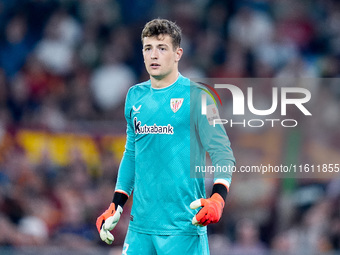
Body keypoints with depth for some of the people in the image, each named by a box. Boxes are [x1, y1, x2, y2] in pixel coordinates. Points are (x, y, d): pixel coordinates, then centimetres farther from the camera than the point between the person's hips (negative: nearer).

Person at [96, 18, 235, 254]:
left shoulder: (196, 97, -5)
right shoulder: (135, 96, 12)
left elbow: (222, 151, -9)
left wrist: (218, 198, -24)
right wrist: (116, 206, 18)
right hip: (140, 224, 5)